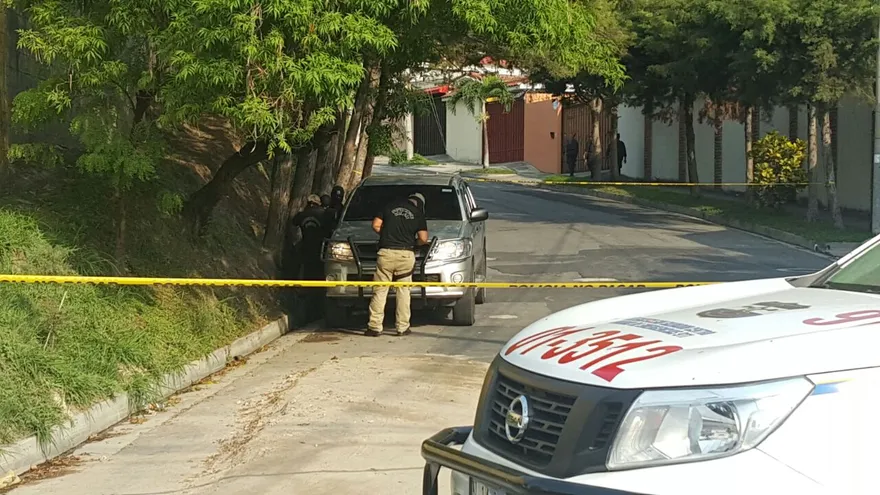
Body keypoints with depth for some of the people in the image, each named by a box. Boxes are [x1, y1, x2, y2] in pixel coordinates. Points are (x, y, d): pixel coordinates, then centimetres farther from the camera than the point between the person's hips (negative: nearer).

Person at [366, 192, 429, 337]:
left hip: (386, 252, 0)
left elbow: (376, 225, 9)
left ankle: (375, 326, -1)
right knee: (403, 292, 9)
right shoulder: (419, 214, 9)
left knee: (379, 291, 3)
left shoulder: (390, 207, 13)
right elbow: (423, 239, 0)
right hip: (406, 254, 0)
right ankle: (402, 327, 8)